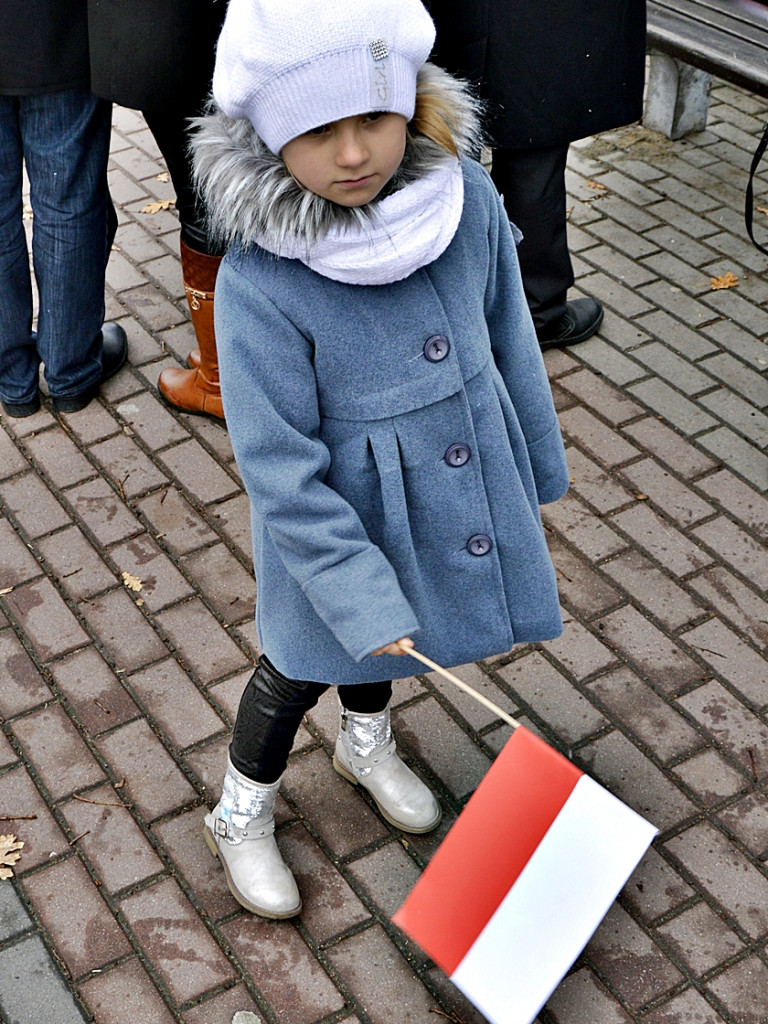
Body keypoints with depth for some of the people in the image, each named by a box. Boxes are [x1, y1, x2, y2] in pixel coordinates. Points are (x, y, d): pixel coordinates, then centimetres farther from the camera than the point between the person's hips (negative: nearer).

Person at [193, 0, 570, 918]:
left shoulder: (466, 200, -18)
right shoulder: (259, 285, -31)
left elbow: (507, 340, -1)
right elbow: (283, 474, -25)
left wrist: (537, 468, 10)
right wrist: (363, 601, -25)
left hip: (464, 492, 5)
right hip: (337, 521, -4)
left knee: (381, 630, 30)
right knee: (304, 666, 17)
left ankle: (367, 746, 61)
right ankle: (241, 816, 46)